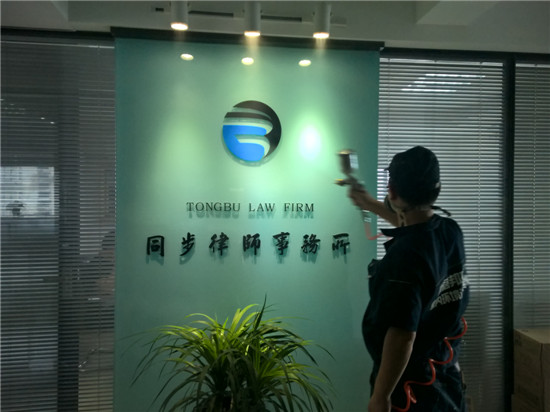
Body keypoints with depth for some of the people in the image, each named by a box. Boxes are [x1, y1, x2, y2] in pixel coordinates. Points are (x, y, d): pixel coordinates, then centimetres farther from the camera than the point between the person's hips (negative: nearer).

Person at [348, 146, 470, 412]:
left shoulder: (405, 255, -31)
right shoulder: (450, 231, -5)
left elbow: (402, 335, -30)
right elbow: (416, 226, 19)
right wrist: (370, 205, 31)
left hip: (410, 384, -8)